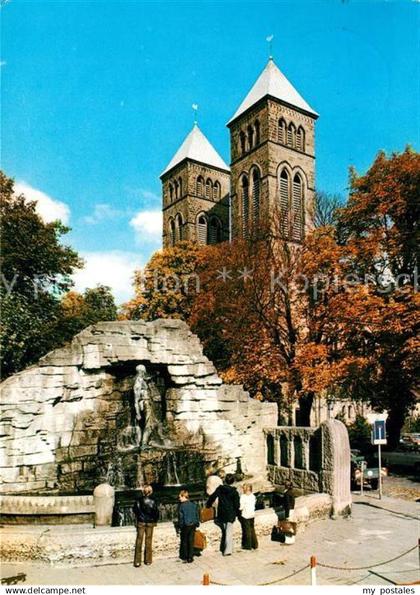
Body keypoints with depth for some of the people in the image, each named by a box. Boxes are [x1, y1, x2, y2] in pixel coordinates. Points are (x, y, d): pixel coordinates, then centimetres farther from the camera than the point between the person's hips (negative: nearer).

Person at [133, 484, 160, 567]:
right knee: (148, 541, 11)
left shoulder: (138, 500, -10)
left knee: (139, 541, 5)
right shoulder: (152, 501, -12)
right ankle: (148, 560, 17)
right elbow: (156, 512, -7)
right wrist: (155, 521, 9)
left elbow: (135, 511, -1)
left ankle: (137, 561, 4)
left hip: (140, 523, 0)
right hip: (150, 523, 0)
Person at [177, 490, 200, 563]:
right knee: (191, 541, 9)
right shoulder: (194, 505, 1)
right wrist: (197, 524, 15)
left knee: (184, 541, 12)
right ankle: (190, 557, 10)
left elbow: (180, 517, -10)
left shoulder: (182, 506, -13)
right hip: (193, 525, 4)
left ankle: (184, 557, 18)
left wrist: (179, 527, -1)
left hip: (185, 526, -4)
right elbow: (197, 515, 6)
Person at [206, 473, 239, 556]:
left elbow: (212, 497, 2)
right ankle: (227, 550, 2)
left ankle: (223, 548, 28)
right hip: (230, 514, -2)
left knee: (224, 531, 21)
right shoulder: (234, 491, -11)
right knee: (229, 533, 4)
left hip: (221, 514, 2)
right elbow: (236, 504, -7)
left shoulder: (220, 489, -5)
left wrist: (208, 505, 17)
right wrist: (237, 513, 9)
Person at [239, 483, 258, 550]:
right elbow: (254, 504, 9)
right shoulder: (253, 496, 2)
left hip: (245, 515, -6)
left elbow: (241, 507, -19)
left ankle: (247, 545, 8)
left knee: (246, 530, 3)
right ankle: (254, 545, 21)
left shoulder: (243, 497, -18)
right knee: (252, 530, 16)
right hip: (252, 514, 6)